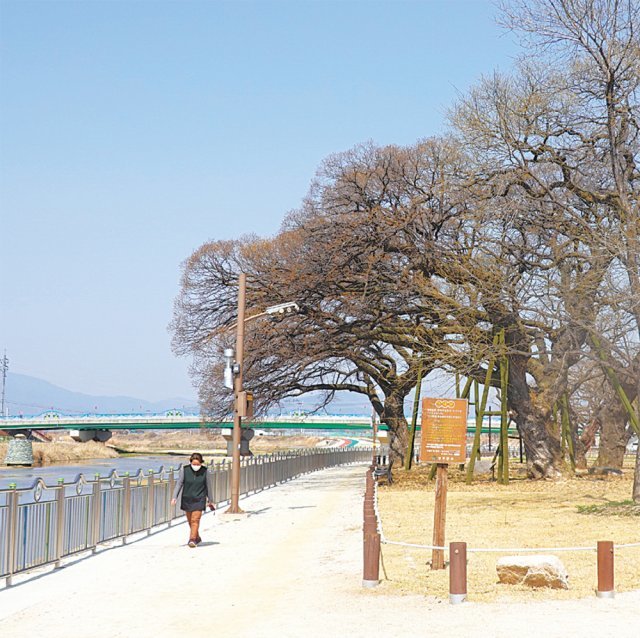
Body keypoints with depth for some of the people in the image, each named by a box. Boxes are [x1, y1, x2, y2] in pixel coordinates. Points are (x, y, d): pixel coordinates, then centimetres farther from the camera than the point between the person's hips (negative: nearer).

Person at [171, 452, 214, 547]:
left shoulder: (204, 471, -6)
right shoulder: (184, 469, -6)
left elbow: (207, 486, 5)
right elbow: (179, 484, -3)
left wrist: (209, 500, 12)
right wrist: (174, 497, -11)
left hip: (199, 499, -2)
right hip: (187, 499, 2)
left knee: (195, 520, -14)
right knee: (190, 520, 13)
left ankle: (192, 539, -18)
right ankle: (197, 538, 31)